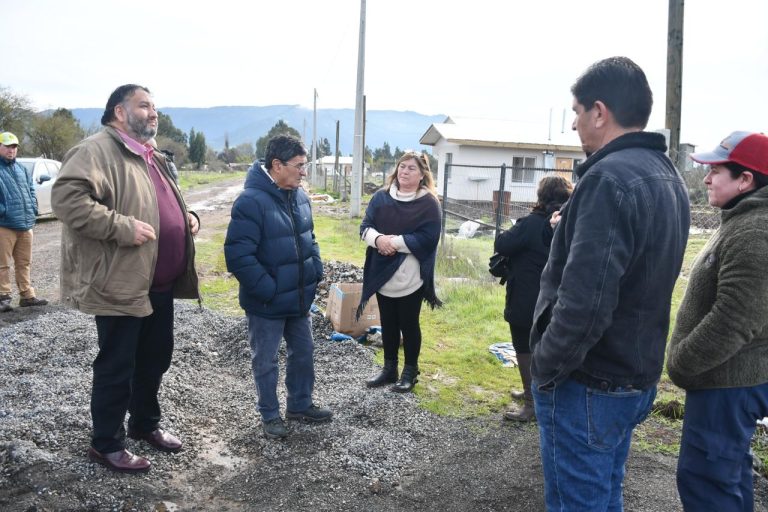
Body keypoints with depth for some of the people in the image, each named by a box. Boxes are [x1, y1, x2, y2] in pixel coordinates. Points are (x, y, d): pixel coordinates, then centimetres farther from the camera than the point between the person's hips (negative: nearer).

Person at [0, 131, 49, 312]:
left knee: (24, 263, 13)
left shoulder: (21, 169, 17)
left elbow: (31, 190, 22)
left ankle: (27, 296, 20)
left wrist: (33, 208, 8)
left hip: (26, 224, 6)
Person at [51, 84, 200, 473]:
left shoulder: (151, 157, 17)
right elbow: (66, 197, -27)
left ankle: (145, 423, 39)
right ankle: (106, 444, 21)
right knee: (117, 365, 4)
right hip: (121, 283, -9)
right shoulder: (97, 149, -13)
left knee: (156, 357, 20)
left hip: (160, 283, 9)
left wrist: (186, 217, 8)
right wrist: (123, 227, -28)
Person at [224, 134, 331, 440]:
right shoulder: (251, 201, -22)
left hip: (299, 297, 8)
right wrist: (267, 289, -22)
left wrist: (316, 272, 5)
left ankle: (300, 405, 38)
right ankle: (270, 415, 28)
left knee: (303, 352, 19)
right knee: (265, 361, 10)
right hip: (267, 303, -7)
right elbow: (238, 255, -25)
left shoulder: (300, 196, 3)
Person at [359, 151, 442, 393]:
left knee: (409, 324, 8)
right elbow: (365, 227, 3)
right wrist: (378, 239, -19)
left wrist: (394, 241, -21)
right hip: (382, 274, 4)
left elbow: (428, 238, -16)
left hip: (411, 277, -4)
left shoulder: (429, 203, -8)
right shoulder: (381, 197, 5)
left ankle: (410, 372, 24)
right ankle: (389, 368, 31)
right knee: (388, 323, 16)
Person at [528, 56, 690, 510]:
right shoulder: (668, 176, 9)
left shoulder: (610, 178, -22)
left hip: (588, 386, -9)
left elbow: (584, 302, -28)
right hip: (637, 376, 9)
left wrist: (546, 368, -16)